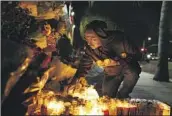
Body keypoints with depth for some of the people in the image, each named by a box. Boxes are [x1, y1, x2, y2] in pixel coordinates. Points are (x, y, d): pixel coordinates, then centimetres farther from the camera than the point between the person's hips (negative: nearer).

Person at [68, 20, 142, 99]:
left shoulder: (119, 38, -34)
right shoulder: (89, 47, -21)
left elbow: (137, 55, -26)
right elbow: (84, 66, -7)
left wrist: (118, 62, -40)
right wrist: (74, 81, -20)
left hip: (128, 69, -3)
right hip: (111, 73, 4)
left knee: (132, 73, -36)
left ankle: (121, 97, -11)